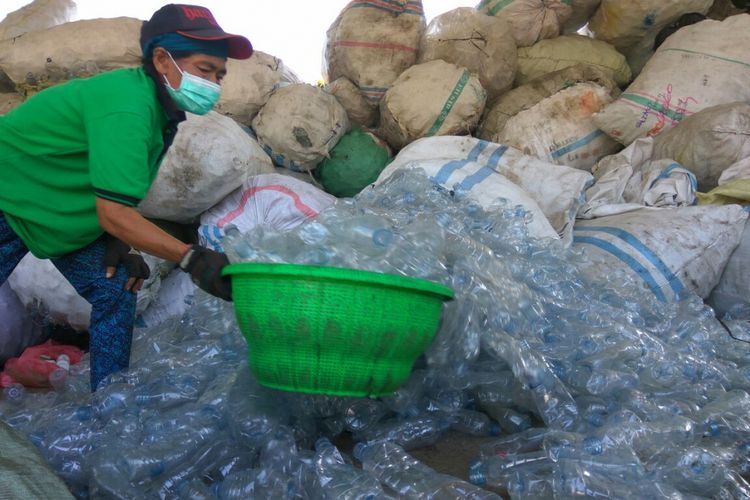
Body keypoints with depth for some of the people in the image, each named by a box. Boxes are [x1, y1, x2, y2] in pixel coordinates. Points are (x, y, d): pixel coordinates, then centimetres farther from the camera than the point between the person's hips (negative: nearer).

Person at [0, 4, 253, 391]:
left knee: (116, 291, -1)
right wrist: (190, 257, -45)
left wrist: (118, 244, -11)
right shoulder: (127, 105, -34)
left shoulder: (159, 107, -7)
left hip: (68, 210, 8)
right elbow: (113, 212, -38)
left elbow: (115, 193, 1)